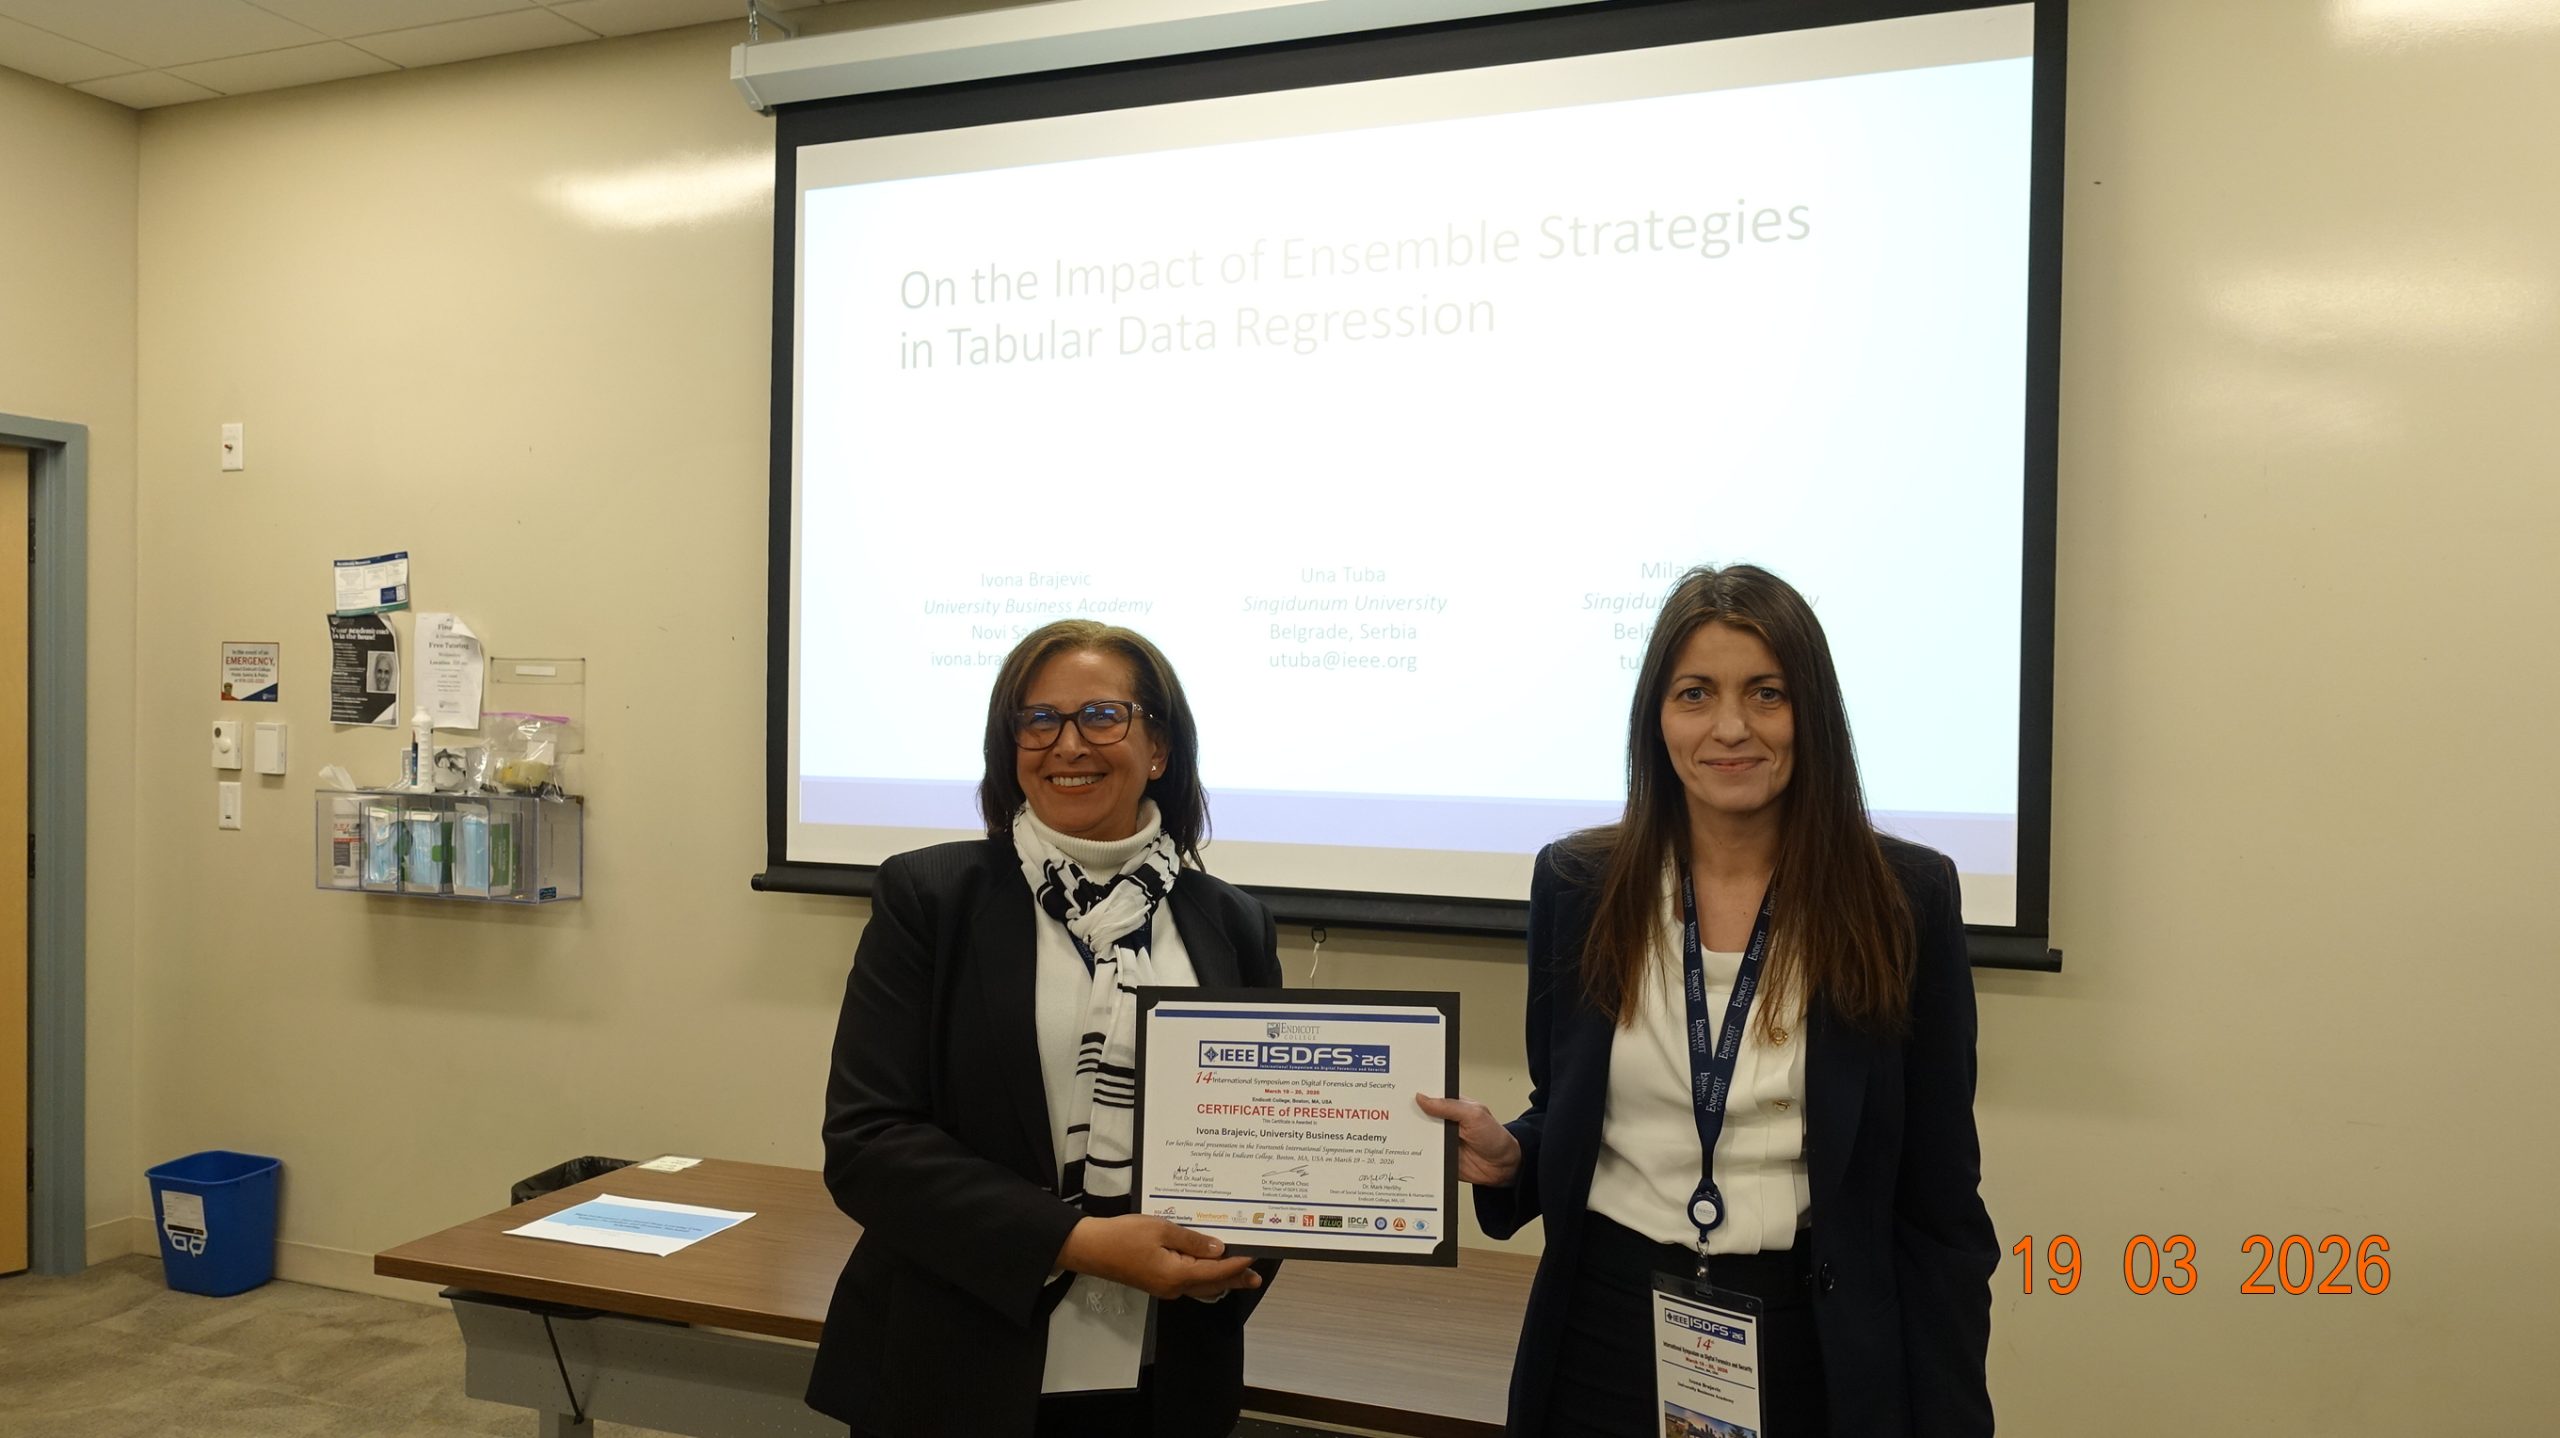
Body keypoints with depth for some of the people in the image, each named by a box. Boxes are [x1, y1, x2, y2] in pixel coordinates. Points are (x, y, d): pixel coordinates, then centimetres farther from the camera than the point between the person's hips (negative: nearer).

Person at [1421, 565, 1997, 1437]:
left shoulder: (1904, 897, -7)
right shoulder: (1577, 883, -2)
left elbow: (1939, 1203, -4)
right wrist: (1507, 1157, -12)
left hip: (1809, 1345, -1)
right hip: (1606, 1329, 2)